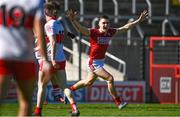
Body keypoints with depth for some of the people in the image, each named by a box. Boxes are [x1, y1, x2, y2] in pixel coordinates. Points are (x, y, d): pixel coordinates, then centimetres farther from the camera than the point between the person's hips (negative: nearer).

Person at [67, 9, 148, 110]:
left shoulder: (111, 32, -3)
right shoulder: (93, 32, -20)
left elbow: (125, 28, 5)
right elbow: (80, 28, -32)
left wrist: (139, 20, 2)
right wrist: (72, 20, -51)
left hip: (101, 62, 8)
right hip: (94, 63, -8)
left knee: (89, 82, 24)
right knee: (110, 78, -14)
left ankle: (69, 90, 45)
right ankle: (118, 102, -4)